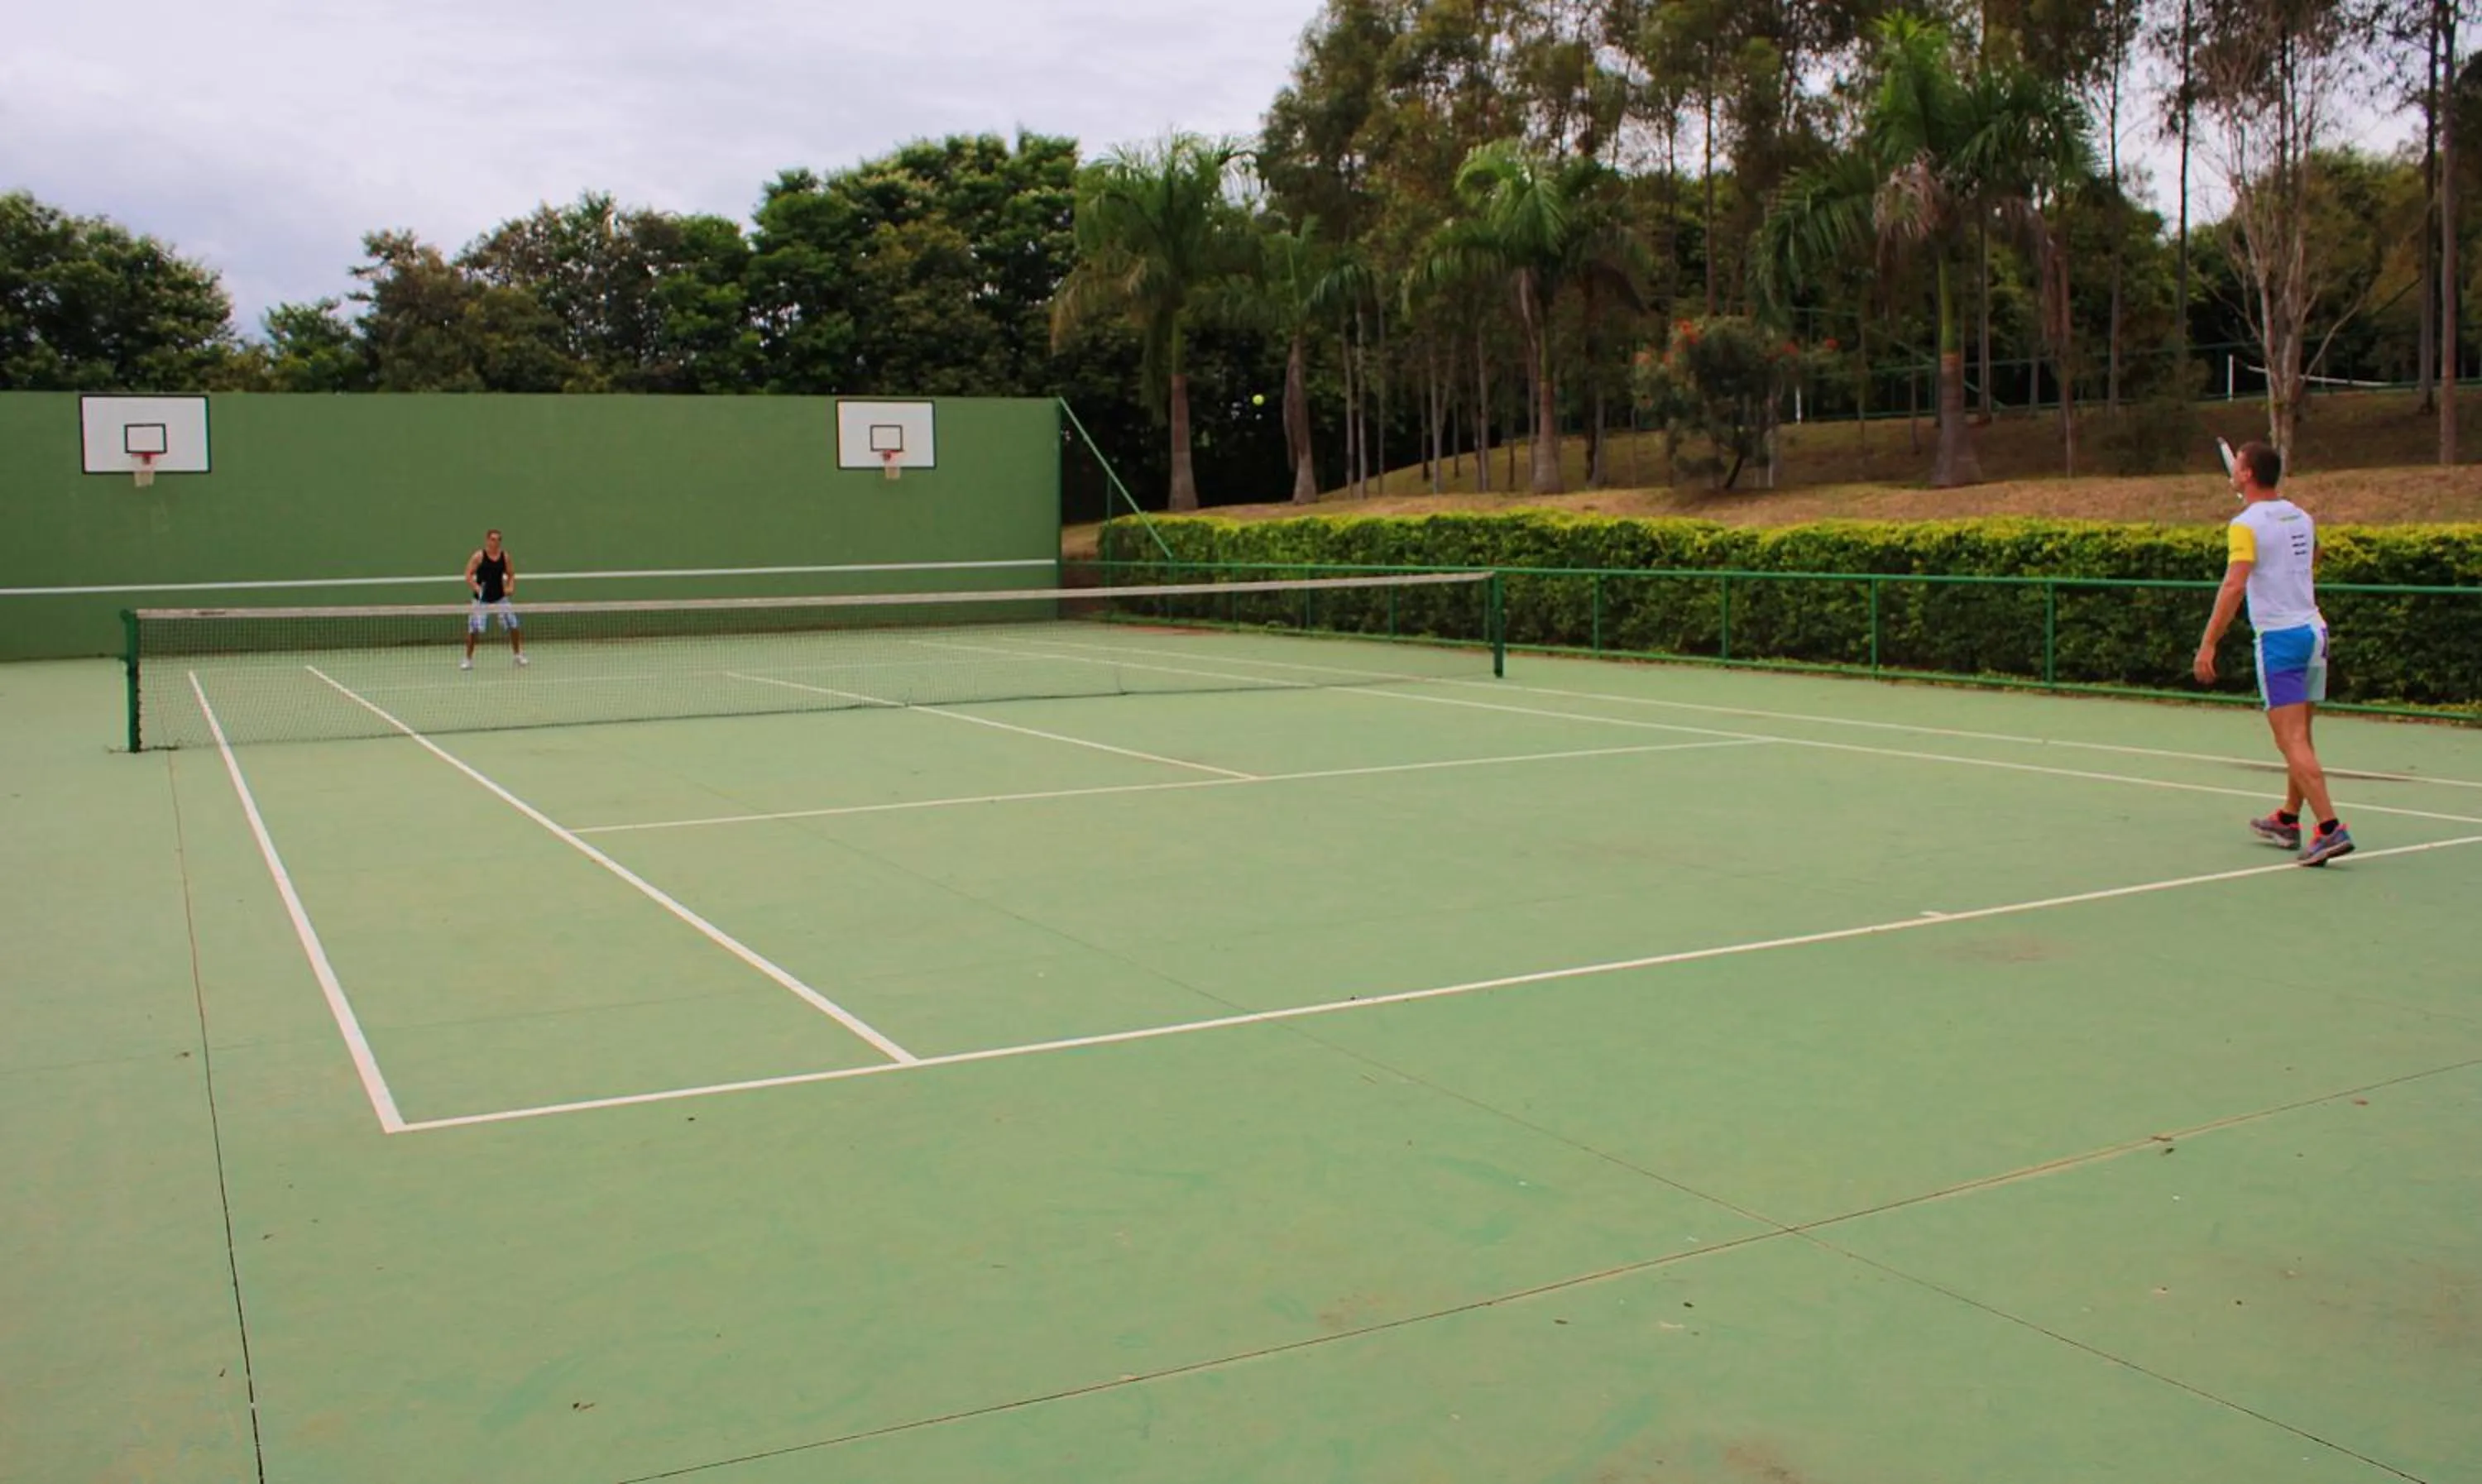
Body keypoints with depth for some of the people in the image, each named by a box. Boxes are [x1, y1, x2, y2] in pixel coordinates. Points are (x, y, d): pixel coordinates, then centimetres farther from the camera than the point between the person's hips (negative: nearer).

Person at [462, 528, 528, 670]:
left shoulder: (505, 556, 3)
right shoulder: (478, 556, -7)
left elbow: (511, 574, 12)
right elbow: (468, 576, -8)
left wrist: (510, 587, -7)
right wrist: (476, 587, -24)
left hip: (500, 598, 3)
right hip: (482, 599, -3)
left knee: (513, 626, 0)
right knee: (474, 630, -7)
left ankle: (518, 655, 19)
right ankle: (468, 659, 8)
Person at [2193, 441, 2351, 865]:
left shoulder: (2247, 524, -11)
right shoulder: (2301, 518, 11)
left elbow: (2234, 585, -22)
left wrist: (2208, 645, -23)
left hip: (2279, 638, -8)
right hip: (2314, 630, 8)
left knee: (2293, 742, -9)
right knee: (2298, 737, 17)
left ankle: (2330, 829, -16)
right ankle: (2288, 821, 28)